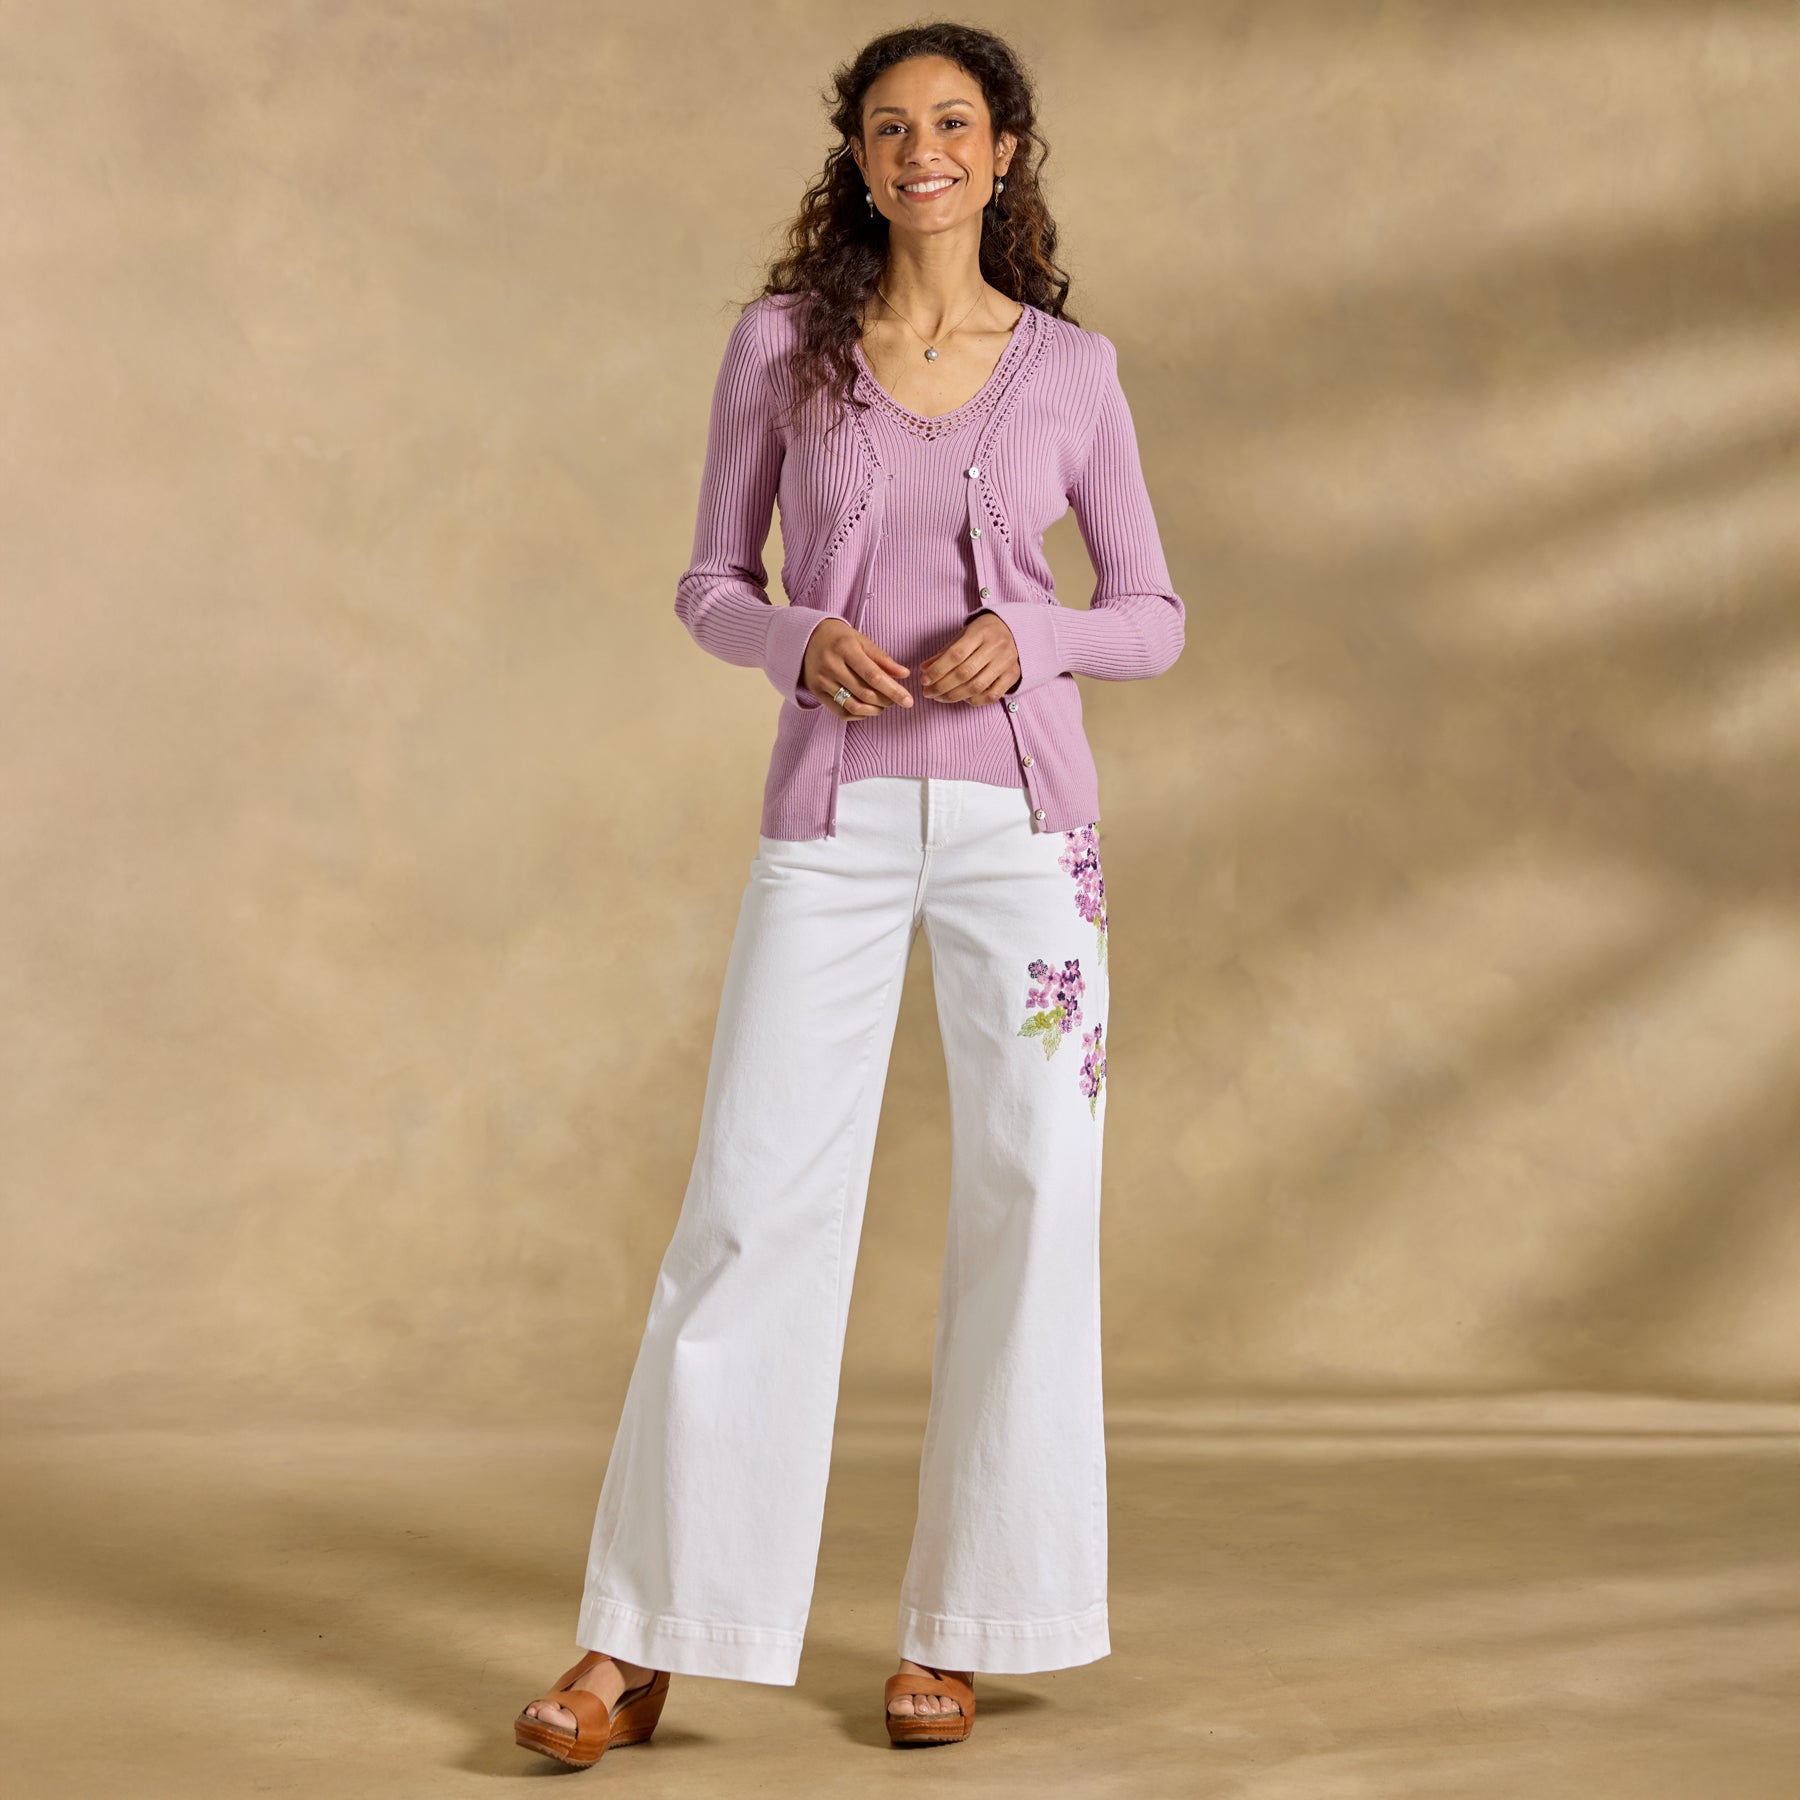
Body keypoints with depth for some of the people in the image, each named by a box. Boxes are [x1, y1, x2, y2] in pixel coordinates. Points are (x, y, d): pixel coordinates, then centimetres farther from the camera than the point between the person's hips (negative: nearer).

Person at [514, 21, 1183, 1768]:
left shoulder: (1071, 369, 6)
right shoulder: (779, 340, 5)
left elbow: (1153, 617, 9)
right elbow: (710, 586, 8)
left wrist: (1031, 637, -12)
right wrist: (801, 641, -14)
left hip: (1020, 819, 1)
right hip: (835, 821, -1)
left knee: (1031, 1205, -1)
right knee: (751, 1205, -6)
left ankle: (956, 1626, 13)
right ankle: (641, 1641, 3)